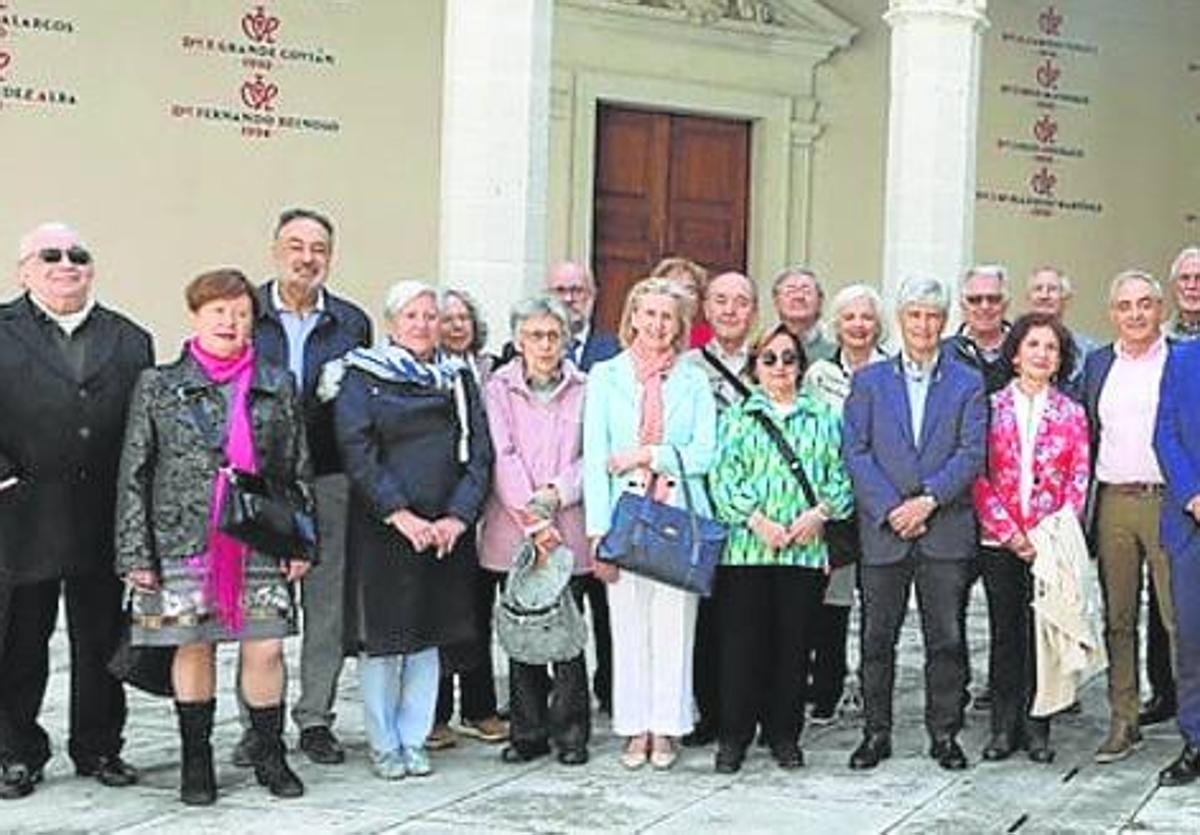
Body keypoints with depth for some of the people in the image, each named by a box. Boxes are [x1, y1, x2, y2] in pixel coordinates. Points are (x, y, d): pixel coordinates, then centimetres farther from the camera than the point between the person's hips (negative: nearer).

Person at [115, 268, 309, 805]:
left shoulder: (277, 387, 9)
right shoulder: (158, 385, 4)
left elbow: (298, 471, 11)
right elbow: (134, 475, 2)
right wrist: (136, 553, -3)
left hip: (260, 543, 1)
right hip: (184, 544, -1)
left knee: (265, 649, 0)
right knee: (193, 648, 6)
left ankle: (270, 756, 17)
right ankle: (196, 761, 20)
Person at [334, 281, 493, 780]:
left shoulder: (458, 379, 11)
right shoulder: (362, 377, 0)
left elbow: (479, 454, 5)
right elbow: (357, 453, -9)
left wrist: (457, 517, -9)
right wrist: (400, 515, -17)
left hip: (444, 531, 4)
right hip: (381, 529, -3)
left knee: (428, 637, 8)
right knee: (380, 638, 0)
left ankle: (414, 741, 17)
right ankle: (384, 746, 12)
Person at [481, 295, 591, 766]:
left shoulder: (583, 390, 7)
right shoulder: (499, 390, 5)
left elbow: (591, 457, 3)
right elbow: (502, 458, -3)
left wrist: (555, 494, -12)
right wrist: (532, 519, -13)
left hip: (569, 530, 0)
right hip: (512, 532, 0)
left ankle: (570, 732, 10)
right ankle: (528, 732, 14)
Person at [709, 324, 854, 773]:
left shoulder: (823, 417, 12)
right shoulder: (737, 416, 7)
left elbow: (840, 476, 9)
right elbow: (723, 477, -1)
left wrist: (820, 511, -8)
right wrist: (757, 520, -11)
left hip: (806, 548, 1)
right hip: (746, 546, -1)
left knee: (794, 643, 5)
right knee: (742, 641, 0)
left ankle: (785, 735, 16)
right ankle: (734, 736, 10)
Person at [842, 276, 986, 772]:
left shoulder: (967, 383, 8)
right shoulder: (869, 381, 9)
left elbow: (973, 453, -1)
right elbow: (855, 451, 1)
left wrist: (929, 500, -13)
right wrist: (891, 509, -10)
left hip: (947, 530, 0)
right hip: (883, 530, 0)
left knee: (946, 638, 3)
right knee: (877, 637, 5)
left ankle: (944, 733, 14)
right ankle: (876, 732, 15)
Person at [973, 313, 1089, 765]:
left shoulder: (1071, 413, 8)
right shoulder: (990, 407, 4)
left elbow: (1079, 479, 4)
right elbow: (979, 476, -1)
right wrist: (1011, 533, -8)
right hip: (999, 541, 0)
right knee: (1004, 630, 3)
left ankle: (1036, 727, 10)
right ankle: (1004, 727, 11)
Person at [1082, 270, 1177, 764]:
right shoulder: (1098, 364, 13)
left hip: (1168, 500, -4)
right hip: (1113, 503, 4)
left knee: (1179, 618, -3)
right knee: (1117, 618, 8)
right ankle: (1123, 723, 16)